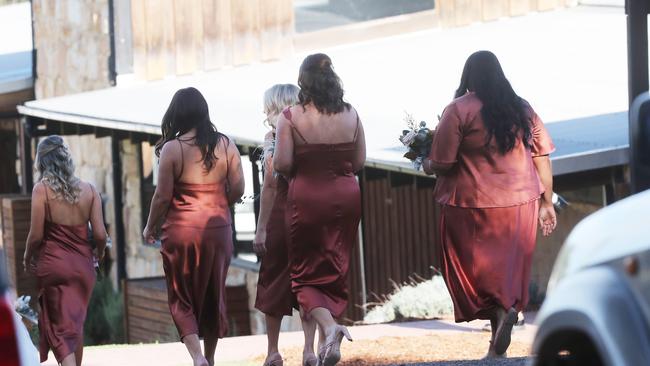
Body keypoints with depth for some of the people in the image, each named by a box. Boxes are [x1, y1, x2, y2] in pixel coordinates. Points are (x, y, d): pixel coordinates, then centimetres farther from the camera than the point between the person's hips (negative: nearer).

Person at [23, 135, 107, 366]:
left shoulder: (42, 189, -9)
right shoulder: (88, 190, 1)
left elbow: (36, 235, -10)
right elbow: (100, 233, -1)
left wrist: (28, 258, 9)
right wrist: (99, 252, 20)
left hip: (53, 263, -3)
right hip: (82, 265, 3)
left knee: (61, 324, -1)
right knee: (77, 324, 15)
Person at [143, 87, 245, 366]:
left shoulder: (172, 149, -10)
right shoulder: (226, 145, -1)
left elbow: (163, 196, -8)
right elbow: (238, 189, 2)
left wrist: (150, 228, 6)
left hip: (182, 228, -3)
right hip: (218, 228, 3)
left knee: (182, 299, 5)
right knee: (213, 295, 16)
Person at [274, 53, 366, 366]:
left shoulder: (291, 117, -11)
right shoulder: (350, 115, -1)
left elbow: (282, 163, -15)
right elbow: (359, 161, 3)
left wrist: (300, 170, 6)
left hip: (306, 197, -3)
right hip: (346, 197, 3)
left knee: (305, 273, 5)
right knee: (335, 272, 13)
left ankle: (329, 325, -20)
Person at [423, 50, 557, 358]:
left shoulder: (459, 110, -8)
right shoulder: (522, 109, 6)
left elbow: (442, 164, -11)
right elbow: (542, 158, 7)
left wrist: (427, 166, 12)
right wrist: (546, 203, 14)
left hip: (474, 205, -4)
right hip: (520, 205, 4)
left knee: (477, 269, 5)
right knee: (508, 271, 10)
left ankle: (500, 310, -22)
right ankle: (497, 348, 8)